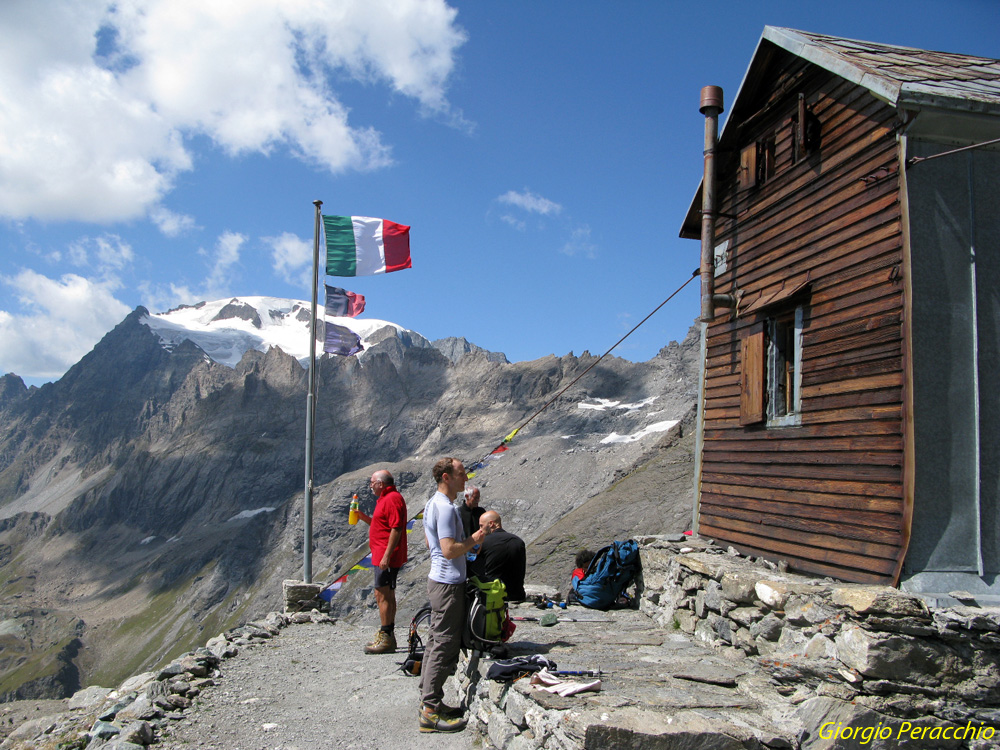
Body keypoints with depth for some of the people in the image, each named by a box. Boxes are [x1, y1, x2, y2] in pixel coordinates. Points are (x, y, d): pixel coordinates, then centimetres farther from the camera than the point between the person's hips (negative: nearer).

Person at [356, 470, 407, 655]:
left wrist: (386, 556, -25)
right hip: (383, 556, 11)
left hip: (387, 557, -11)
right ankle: (388, 637, 22)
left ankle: (386, 638, -7)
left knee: (382, 595, -10)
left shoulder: (392, 498, -15)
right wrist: (364, 517, 14)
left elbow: (396, 528, -22)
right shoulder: (385, 498, 19)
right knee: (387, 595, 14)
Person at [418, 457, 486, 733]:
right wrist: (474, 540, -11)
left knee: (435, 642, 16)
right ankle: (431, 711, 0)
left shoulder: (433, 504, 13)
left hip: (438, 579, 11)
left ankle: (428, 701, 24)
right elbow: (450, 550, -26)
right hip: (449, 583, -11)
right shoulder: (445, 508, -20)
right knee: (445, 646, -5)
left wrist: (468, 539, 17)